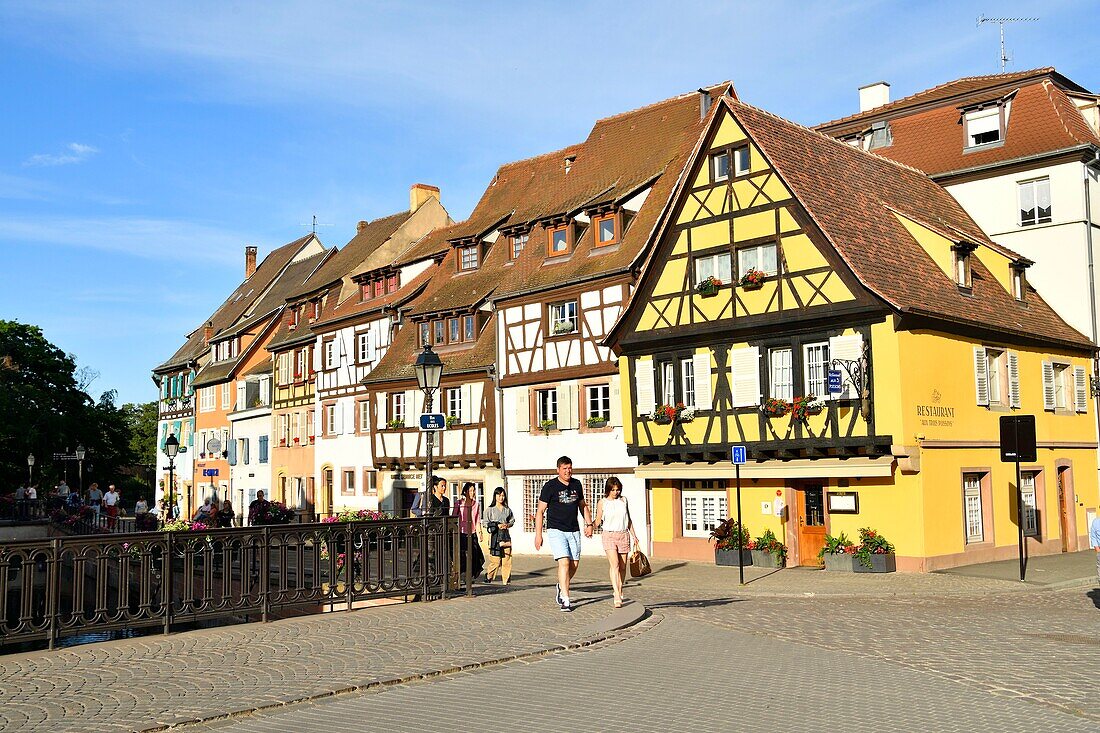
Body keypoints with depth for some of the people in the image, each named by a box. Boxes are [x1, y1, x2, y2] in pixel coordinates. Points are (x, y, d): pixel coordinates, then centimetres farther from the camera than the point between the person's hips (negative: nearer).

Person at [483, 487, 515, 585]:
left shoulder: (507, 510, 12)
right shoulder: (490, 510, 1)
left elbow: (512, 520, 21)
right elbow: (486, 523, -1)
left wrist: (507, 525, 0)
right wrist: (497, 525, -12)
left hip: (506, 536, 4)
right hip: (495, 536, -4)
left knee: (507, 560, -1)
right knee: (495, 560, -7)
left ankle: (506, 580, 7)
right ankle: (488, 577, 12)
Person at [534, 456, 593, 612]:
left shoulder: (577, 484, 10)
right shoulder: (550, 486, -6)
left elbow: (583, 505, 23)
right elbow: (540, 511, -4)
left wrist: (588, 524, 12)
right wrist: (538, 534, -9)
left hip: (574, 531, 5)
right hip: (556, 530, -5)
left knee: (574, 564, 5)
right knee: (564, 562, -16)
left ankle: (560, 587, 31)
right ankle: (565, 600, -15)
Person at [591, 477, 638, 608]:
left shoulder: (623, 500, 9)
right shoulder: (602, 503, 0)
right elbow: (598, 522, 6)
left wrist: (634, 535, 18)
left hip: (623, 535, 3)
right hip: (609, 535, -3)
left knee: (622, 566, 5)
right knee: (614, 564, -16)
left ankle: (619, 591, 23)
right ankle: (617, 596, -21)